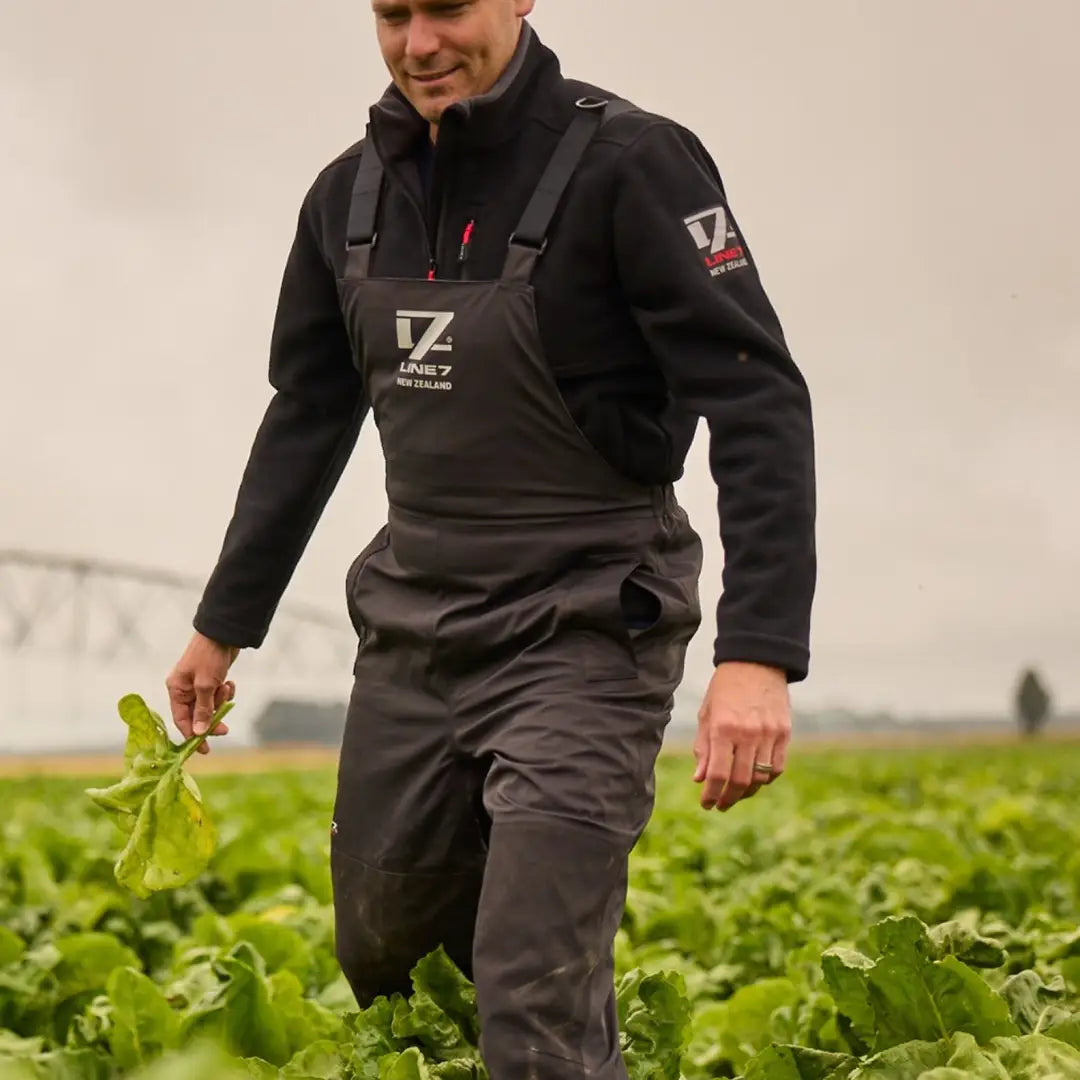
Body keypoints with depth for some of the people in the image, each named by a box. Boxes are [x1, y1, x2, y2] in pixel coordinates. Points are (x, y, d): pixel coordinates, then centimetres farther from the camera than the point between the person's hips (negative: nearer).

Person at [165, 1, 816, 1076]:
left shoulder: (630, 163, -14)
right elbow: (307, 420, 18)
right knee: (378, 951, 15)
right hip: (415, 625, 7)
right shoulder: (351, 195, 7)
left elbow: (759, 402, -19)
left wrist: (759, 655, -29)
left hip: (584, 631, -7)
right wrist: (223, 625, 21)